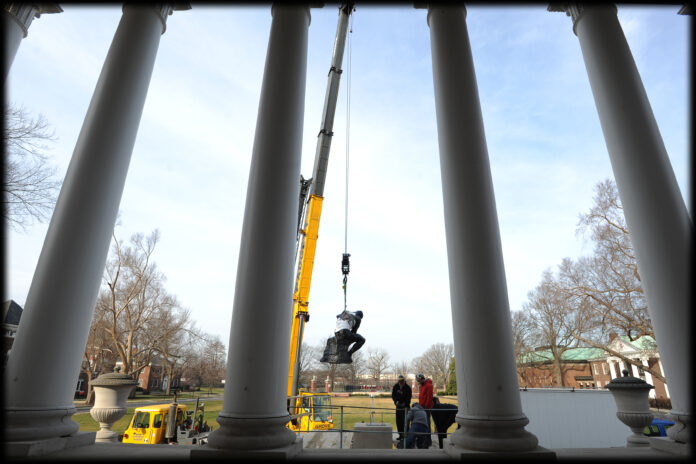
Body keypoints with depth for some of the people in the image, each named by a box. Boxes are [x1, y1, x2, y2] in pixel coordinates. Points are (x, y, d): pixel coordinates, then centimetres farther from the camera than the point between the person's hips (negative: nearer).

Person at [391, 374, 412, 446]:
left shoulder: (408, 388, -14)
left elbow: (408, 398, -17)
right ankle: (400, 435, 18)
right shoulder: (395, 386, -3)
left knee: (405, 421, -10)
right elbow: (393, 395, 7)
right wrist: (396, 401, -9)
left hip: (405, 406, -4)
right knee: (398, 421, 7)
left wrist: (406, 407, -28)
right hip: (398, 406, 4)